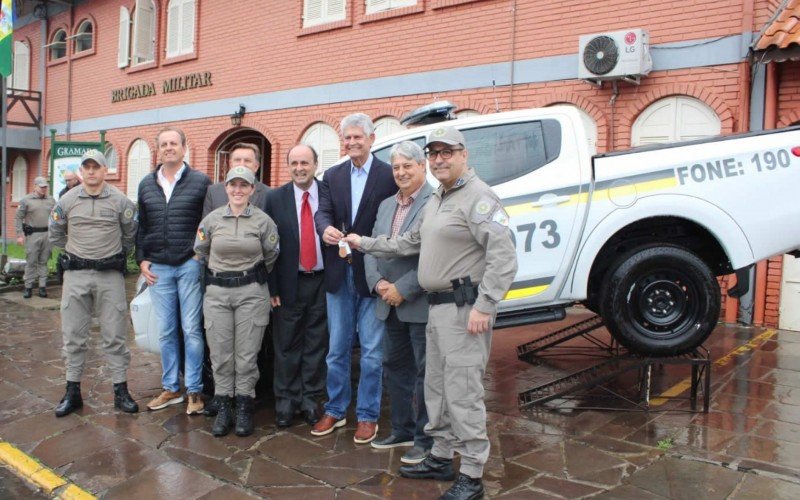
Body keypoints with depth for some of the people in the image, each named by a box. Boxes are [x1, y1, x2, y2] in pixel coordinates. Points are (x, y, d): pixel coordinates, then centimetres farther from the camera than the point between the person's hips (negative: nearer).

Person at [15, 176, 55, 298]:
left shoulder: (51, 200, 10)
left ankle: (42, 286, 11)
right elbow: (18, 218, 0)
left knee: (43, 262, 7)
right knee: (31, 262, 0)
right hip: (32, 234, -3)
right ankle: (28, 287, 8)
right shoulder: (26, 200, 1)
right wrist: (20, 235, -6)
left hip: (47, 234, 3)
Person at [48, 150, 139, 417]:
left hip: (110, 275, -2)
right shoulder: (67, 201, 2)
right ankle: (72, 392, 19)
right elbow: (56, 235, 15)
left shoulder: (120, 201, -3)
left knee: (115, 335, 2)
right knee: (73, 335, 7)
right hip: (75, 275, 2)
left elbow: (130, 235, 9)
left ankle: (121, 392, 10)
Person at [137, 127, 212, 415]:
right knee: (165, 332, 9)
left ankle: (194, 391, 9)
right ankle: (171, 389, 21)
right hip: (158, 268, 4)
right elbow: (141, 226, 15)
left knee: (191, 330, -1)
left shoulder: (201, 182, 0)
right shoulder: (146, 185, 13)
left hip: (190, 265, -4)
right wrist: (141, 260, 6)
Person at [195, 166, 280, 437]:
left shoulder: (264, 221, 0)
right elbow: (200, 252, 16)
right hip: (217, 293, 2)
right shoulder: (211, 219, 5)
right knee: (220, 354, 4)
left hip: (252, 292, -1)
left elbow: (271, 257, 10)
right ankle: (223, 409, 16)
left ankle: (244, 409, 15)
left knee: (247, 354, 1)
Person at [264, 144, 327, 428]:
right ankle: (285, 400, 21)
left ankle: (310, 399, 22)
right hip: (290, 283, 0)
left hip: (322, 281, 0)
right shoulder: (275, 199, 0)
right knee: (287, 345, 8)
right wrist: (272, 287, -4)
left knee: (317, 344, 9)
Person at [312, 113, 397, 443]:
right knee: (337, 348, 14)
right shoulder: (332, 176, 9)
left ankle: (367, 416, 19)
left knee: (371, 350, 5)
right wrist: (326, 229, -25)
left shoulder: (389, 176, -5)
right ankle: (335, 411, 29)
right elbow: (323, 212, -3)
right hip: (339, 273, 4)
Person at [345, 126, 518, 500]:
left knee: (462, 392, -6)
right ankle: (441, 459, 31)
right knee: (437, 387, 17)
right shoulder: (434, 202, 17)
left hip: (464, 308, -10)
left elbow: (503, 255, -20)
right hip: (438, 306, 10)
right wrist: (364, 244, 25)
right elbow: (408, 243, 25)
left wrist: (484, 306, -24)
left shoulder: (478, 197, -13)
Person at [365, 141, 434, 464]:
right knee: (395, 368, 17)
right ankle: (402, 431, 33)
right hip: (390, 305, 8)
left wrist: (403, 290, -19)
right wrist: (378, 282, -5)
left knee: (425, 374, 4)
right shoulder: (386, 205, 14)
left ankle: (425, 439, 18)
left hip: (422, 305, -8)